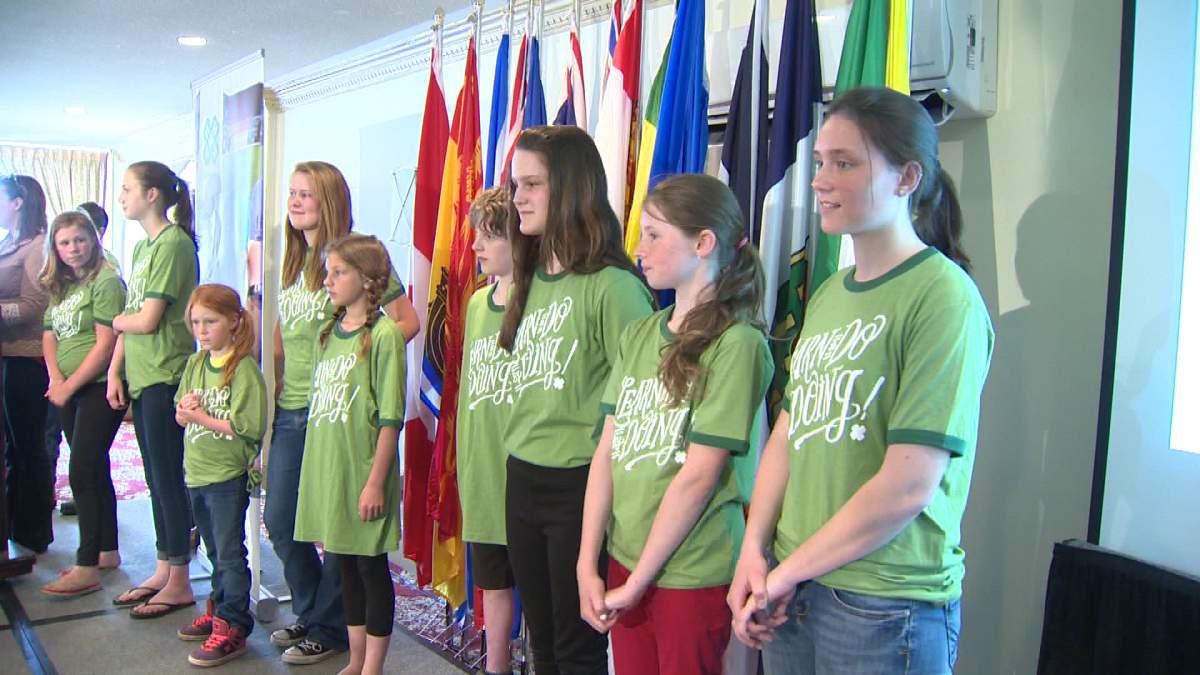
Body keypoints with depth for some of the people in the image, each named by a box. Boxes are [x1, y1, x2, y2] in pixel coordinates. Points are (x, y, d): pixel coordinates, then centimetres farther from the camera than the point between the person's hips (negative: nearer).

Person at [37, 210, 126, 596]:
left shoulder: (106, 281, -11)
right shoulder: (59, 287, 14)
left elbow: (105, 344, -16)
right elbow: (49, 337, 11)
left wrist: (69, 386, -12)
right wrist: (55, 380, -5)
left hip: (99, 388, -8)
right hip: (68, 392, 8)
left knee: (83, 473, -8)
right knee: (95, 470, 14)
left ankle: (87, 569, -3)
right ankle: (107, 551, 25)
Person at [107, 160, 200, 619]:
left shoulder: (173, 244, -14)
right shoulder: (143, 245, 15)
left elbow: (146, 321, -17)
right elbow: (129, 318, 14)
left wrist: (118, 320, 3)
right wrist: (115, 370, 7)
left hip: (165, 378, -9)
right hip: (141, 376, 9)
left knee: (169, 479, -1)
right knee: (156, 479, 15)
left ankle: (179, 583, 11)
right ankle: (163, 572, 26)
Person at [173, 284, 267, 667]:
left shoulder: (244, 368, -14)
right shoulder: (195, 364, 9)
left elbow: (250, 426, -21)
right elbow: (181, 417, 13)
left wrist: (202, 417, -16)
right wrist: (185, 408, -10)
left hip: (229, 476, -7)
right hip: (196, 473, 7)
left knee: (230, 554, -1)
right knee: (215, 552, 20)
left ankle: (233, 629, 6)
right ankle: (218, 611, 32)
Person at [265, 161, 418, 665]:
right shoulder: (294, 260, 13)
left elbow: (406, 321, -12)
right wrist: (277, 381, 13)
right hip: (290, 410, 8)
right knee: (279, 521, 13)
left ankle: (328, 629, 22)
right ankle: (309, 613, 33)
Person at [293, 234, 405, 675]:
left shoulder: (383, 334, -11)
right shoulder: (329, 334, 11)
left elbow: (390, 419, -14)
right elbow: (319, 409, 15)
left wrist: (376, 481, -16)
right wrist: (316, 476, 14)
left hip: (363, 473, -7)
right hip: (328, 472, 7)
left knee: (372, 568, 5)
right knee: (346, 567, 16)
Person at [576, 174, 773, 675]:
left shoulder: (738, 342, -14)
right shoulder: (637, 335, 6)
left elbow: (699, 474, -16)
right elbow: (607, 450, 2)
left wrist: (637, 581, -12)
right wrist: (588, 566, -2)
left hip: (693, 574, -6)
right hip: (623, 562, 6)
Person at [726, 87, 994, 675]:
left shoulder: (944, 296, -15)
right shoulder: (828, 294, 8)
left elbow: (909, 485, -20)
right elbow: (788, 431, 9)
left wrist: (788, 571, -12)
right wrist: (754, 551, -3)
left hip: (887, 604, -6)